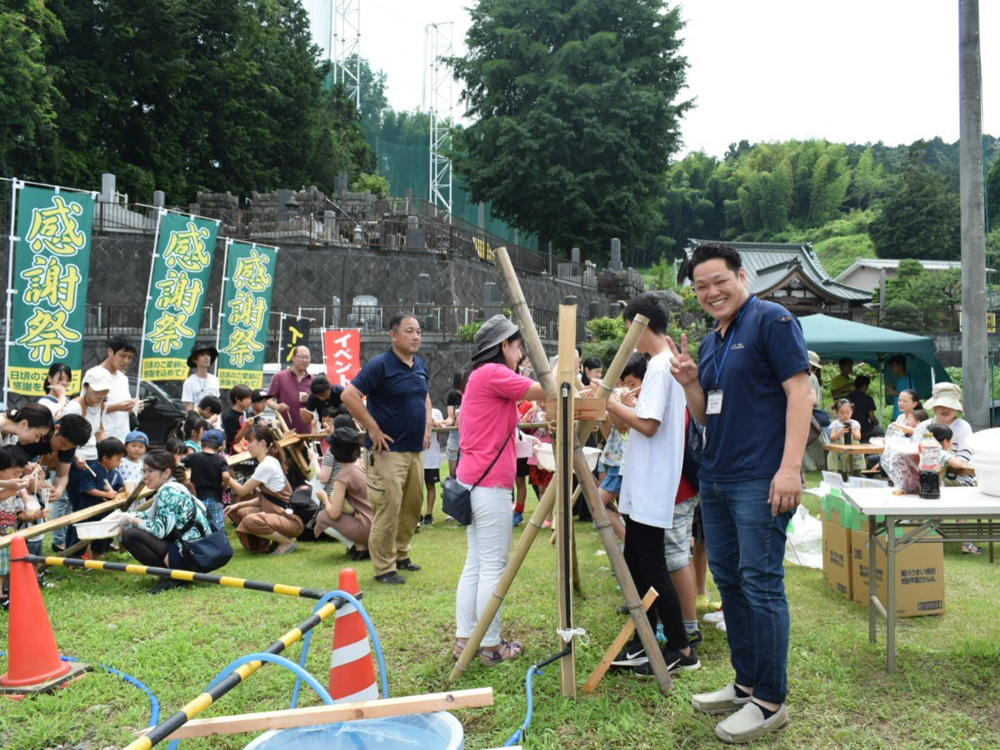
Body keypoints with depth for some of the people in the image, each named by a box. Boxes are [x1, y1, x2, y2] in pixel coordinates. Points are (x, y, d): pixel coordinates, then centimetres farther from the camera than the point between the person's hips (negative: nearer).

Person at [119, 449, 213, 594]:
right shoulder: (174, 488, 14)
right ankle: (176, 573, 12)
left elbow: (159, 529, -18)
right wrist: (125, 517, 9)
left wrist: (131, 520, -5)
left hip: (190, 557, -10)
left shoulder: (168, 491, -13)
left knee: (130, 536, -14)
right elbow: (151, 515, 23)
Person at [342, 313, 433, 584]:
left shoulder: (419, 364, 11)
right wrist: (372, 428, -18)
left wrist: (428, 424, 15)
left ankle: (400, 554, 31)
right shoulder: (380, 365, -13)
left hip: (415, 450, 8)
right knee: (388, 508, -5)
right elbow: (349, 395, -20)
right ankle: (384, 568, 5)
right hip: (388, 450, -8)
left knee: (413, 505, 15)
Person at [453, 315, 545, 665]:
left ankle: (464, 639, 19)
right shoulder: (493, 373, -11)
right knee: (493, 567, -2)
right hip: (490, 485, -10)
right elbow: (545, 391, -12)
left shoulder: (481, 376, 19)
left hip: (474, 483, 10)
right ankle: (491, 646, 6)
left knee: (475, 564, 13)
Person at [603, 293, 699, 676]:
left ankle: (681, 650, 9)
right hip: (642, 486, 10)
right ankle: (643, 644, 23)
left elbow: (648, 425, -23)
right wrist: (618, 407, 6)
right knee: (635, 563, 14)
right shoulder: (664, 364, 15)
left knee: (653, 568, -2)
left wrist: (615, 405, -13)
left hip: (652, 488, -10)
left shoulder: (660, 366, -16)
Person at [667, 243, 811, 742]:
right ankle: (746, 683, 28)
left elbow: (800, 391, -14)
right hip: (714, 480, 9)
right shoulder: (711, 342, 17)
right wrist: (689, 382, 0)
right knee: (728, 581, 14)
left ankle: (770, 701, 9)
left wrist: (790, 466, -21)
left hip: (759, 481, -9)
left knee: (761, 584, -4)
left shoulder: (771, 320, -6)